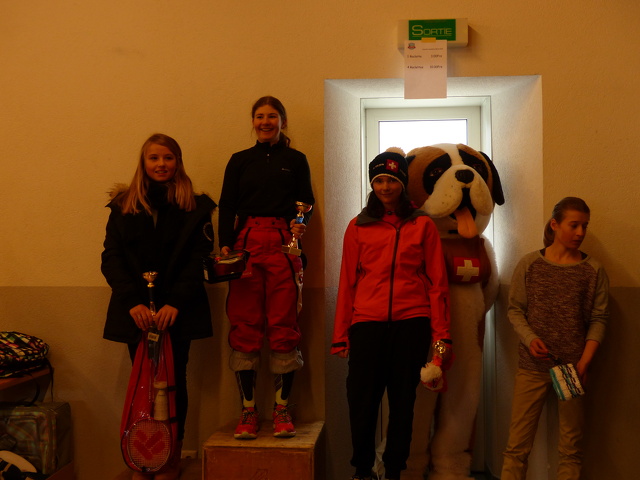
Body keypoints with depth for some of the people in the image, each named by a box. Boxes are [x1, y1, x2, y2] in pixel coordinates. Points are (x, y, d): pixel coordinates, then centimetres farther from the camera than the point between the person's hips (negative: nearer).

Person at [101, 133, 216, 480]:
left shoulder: (195, 207, 3)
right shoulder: (123, 205, 7)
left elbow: (199, 259, -3)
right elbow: (111, 258, 1)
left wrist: (176, 303, -15)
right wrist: (133, 302, -12)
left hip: (178, 310, -1)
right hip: (135, 310, 1)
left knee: (174, 380, 1)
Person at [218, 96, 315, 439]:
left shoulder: (296, 160, 14)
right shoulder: (240, 160, 15)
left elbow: (307, 202, 10)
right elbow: (226, 206, 9)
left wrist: (300, 224, -12)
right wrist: (225, 245, -5)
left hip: (284, 246, -1)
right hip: (246, 244, 1)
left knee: (284, 324, -3)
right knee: (244, 326, -2)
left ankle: (282, 409, 6)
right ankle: (248, 410, 5)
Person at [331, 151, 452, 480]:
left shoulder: (423, 225, 7)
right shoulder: (358, 227, 9)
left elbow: (437, 281, 4)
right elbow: (347, 282, 7)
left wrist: (441, 333, -2)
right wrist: (340, 335, 3)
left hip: (410, 323, 0)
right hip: (367, 322, 0)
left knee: (402, 400, 7)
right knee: (361, 400, 0)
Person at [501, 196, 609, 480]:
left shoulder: (593, 270, 3)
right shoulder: (530, 264, 2)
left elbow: (599, 319, 1)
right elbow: (515, 309, 5)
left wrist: (585, 360, -10)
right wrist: (530, 338, -12)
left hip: (573, 368, 1)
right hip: (532, 367, 0)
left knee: (571, 448, 8)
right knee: (517, 446, 1)